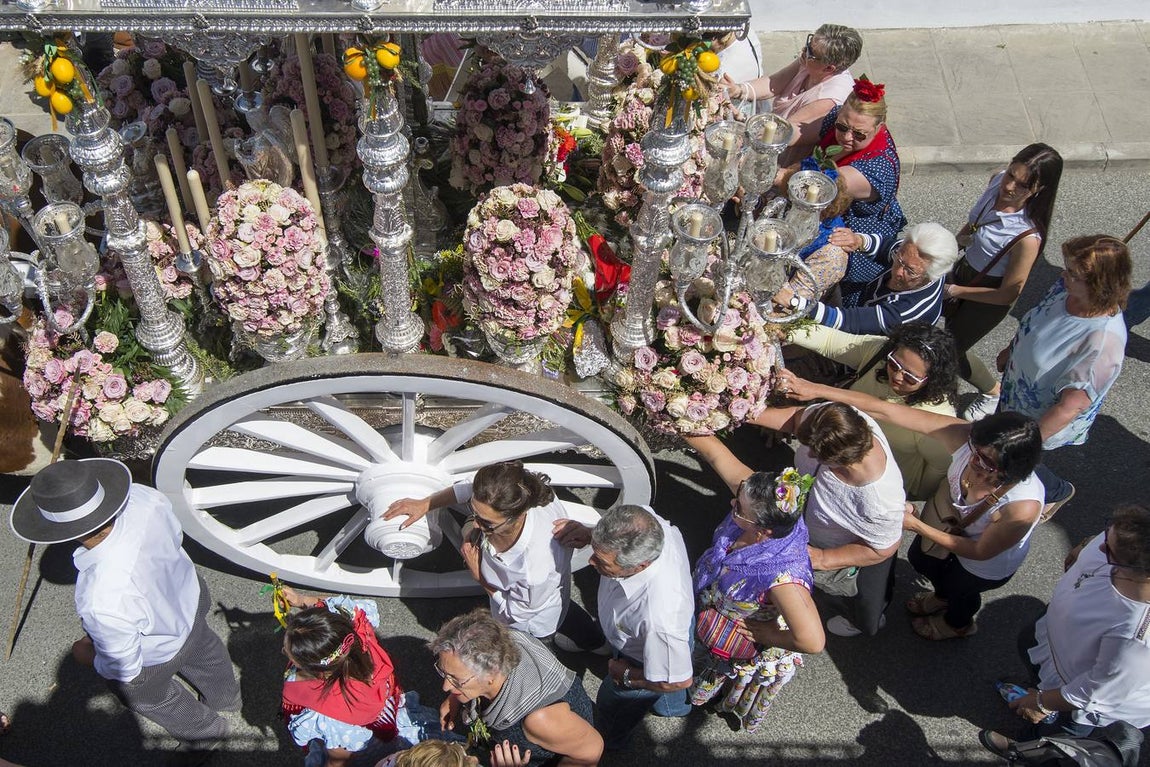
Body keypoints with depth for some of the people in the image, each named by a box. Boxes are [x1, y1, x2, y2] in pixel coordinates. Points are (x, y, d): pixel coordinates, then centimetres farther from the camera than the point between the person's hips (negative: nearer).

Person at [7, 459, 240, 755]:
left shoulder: (103, 600, -48)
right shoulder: (142, 497, -33)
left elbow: (123, 669, -28)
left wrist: (88, 656, -8)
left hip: (156, 658, -5)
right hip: (190, 596, 5)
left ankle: (206, 731, 62)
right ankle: (226, 696, 71)